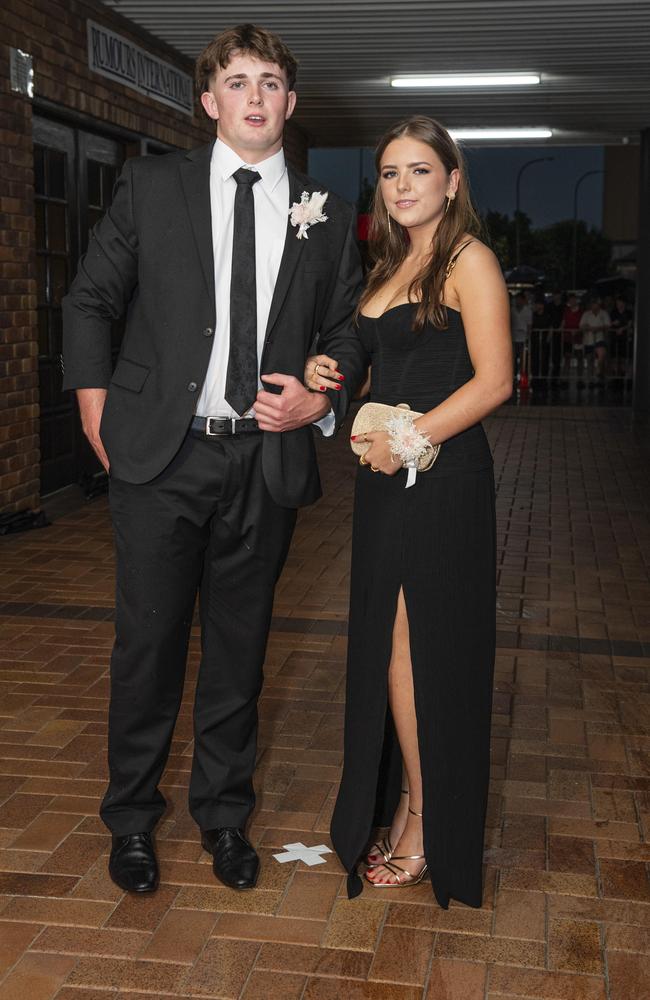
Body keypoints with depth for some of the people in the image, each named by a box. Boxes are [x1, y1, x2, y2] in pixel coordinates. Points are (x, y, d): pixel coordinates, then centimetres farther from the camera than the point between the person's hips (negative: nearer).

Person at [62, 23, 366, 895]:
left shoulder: (324, 215, 8)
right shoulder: (153, 185, 4)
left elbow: (348, 330, 15)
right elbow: (91, 299, 8)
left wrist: (322, 399, -4)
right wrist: (97, 408, 0)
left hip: (266, 462, 2)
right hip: (160, 458, -1)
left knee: (239, 646, 12)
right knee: (148, 643, 5)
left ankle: (224, 813, 31)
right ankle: (132, 816, 26)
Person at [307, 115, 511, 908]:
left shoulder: (468, 261, -6)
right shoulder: (389, 265, 17)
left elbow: (494, 379, -14)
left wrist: (409, 439, -20)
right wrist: (329, 378, 4)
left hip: (441, 478, -8)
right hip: (386, 479, 8)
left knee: (417, 649, -2)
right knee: (386, 646, 11)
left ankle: (427, 832, 13)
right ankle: (401, 804, 25)